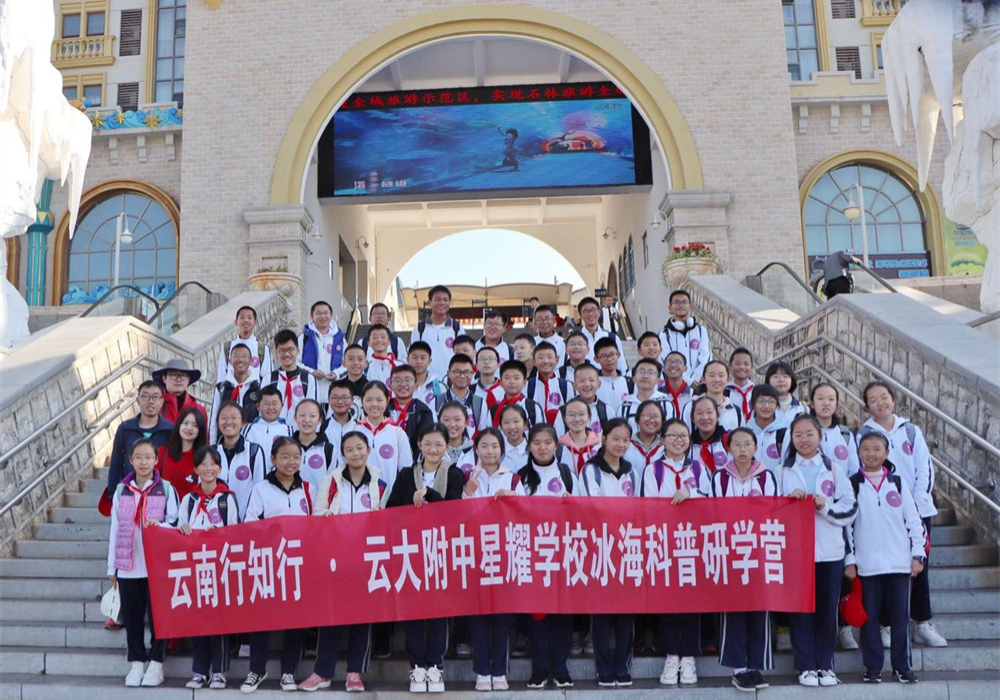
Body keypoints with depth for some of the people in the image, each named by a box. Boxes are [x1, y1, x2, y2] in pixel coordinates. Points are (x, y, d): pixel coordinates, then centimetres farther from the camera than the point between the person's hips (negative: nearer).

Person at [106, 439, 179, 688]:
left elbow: (176, 524, 0)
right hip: (128, 567, 2)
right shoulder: (121, 490, 6)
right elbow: (115, 529, 9)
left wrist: (159, 525, -21)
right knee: (132, 617, 9)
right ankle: (137, 662, 22)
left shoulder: (166, 489, -1)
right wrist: (112, 567, 8)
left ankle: (156, 663, 16)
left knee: (157, 615, 4)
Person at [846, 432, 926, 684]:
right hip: (866, 564, -1)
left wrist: (918, 555, 1)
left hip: (899, 562, 1)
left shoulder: (897, 483, 5)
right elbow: (846, 523, 1)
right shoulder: (852, 484, 2)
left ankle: (901, 666, 17)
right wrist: (849, 560, -2)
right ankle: (873, 666, 14)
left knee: (900, 615, 5)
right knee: (869, 616, 4)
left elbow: (913, 521, 6)